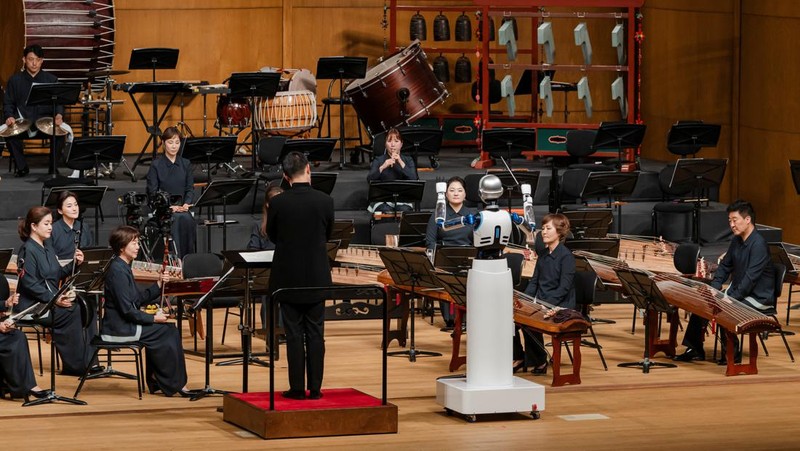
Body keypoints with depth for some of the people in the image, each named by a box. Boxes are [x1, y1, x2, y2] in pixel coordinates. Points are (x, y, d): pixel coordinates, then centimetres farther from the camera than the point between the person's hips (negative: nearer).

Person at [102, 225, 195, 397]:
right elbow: (127, 310, -22)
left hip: (124, 324, 10)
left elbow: (140, 299, 16)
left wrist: (159, 285, 4)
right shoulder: (117, 271, -18)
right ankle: (175, 383, 2)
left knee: (168, 330, 11)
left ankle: (156, 380, 12)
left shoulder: (123, 268, 14)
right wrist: (153, 318, -13)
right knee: (167, 331, -7)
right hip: (119, 329, -10)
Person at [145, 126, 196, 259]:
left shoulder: (185, 164, 12)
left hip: (181, 207, 3)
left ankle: (186, 257, -27)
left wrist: (186, 204, -9)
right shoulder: (156, 165, 0)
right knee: (178, 219, -34)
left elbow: (190, 188, 11)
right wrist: (170, 207, -16)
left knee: (188, 220, -30)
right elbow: (152, 193, -4)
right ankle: (175, 257, -32)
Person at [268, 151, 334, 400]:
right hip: (317, 277, 1)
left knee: (294, 334, 4)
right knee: (315, 333, 8)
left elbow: (272, 235, 4)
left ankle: (297, 388, 4)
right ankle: (315, 388, 8)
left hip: (288, 276, -1)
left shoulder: (277, 203, -12)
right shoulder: (325, 201, -8)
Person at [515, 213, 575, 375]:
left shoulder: (566, 256, -11)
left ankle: (539, 361, -10)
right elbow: (534, 281, 17)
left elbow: (564, 288, -17)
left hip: (559, 307, -7)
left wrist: (545, 304, -25)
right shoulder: (543, 254, 13)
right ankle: (518, 357, 1)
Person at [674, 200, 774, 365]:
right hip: (738, 292, 9)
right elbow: (725, 266, 17)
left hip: (759, 298, -9)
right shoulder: (736, 241, 7)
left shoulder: (759, 244, -20)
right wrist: (713, 288, 0)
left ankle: (731, 354, -11)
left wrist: (730, 297, -26)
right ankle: (695, 350, 9)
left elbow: (751, 277, -26)